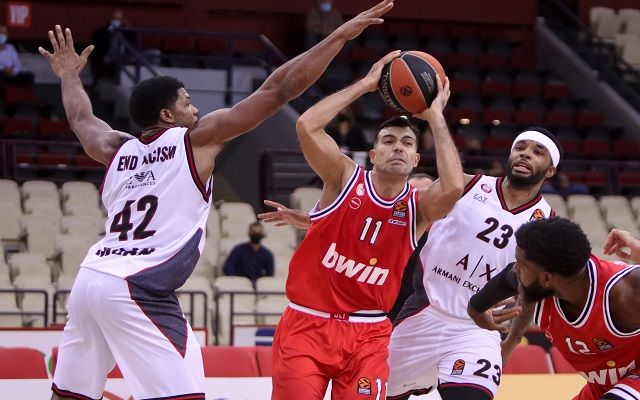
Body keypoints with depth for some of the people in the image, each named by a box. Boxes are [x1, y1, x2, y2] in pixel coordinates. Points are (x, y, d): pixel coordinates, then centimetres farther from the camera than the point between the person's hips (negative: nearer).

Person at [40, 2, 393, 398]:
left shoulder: (118, 150, 17)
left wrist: (70, 76, 60)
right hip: (138, 289, -8)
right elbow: (275, 91, -1)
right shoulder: (196, 139, 1)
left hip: (90, 279, 8)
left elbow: (82, 119, 40)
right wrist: (340, 36, 2)